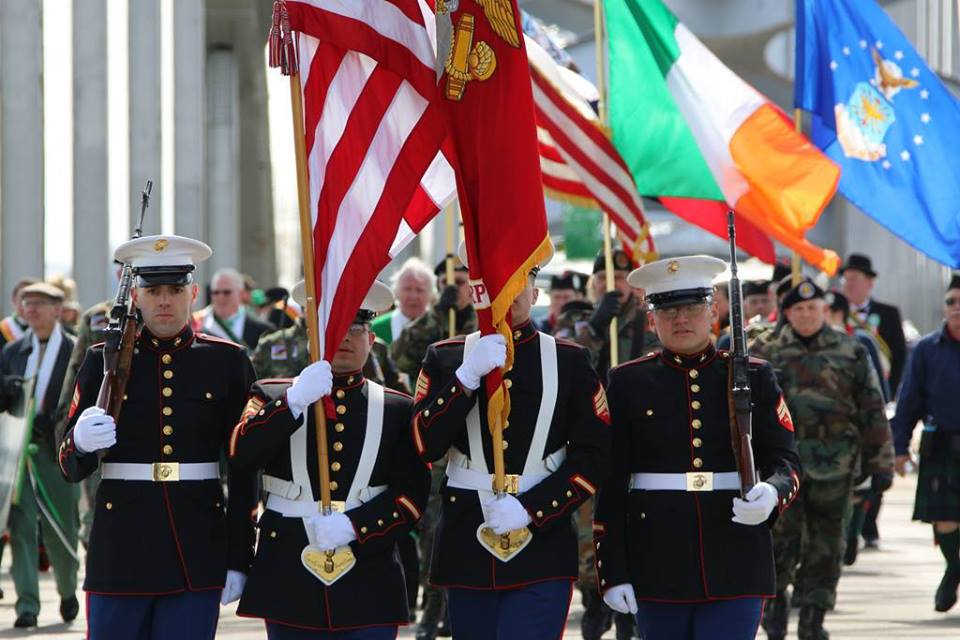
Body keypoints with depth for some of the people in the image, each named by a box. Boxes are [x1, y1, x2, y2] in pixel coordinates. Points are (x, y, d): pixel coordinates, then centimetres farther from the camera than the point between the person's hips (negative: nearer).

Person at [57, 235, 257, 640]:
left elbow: (244, 473, 6)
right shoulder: (104, 360, 4)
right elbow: (72, 468, 1)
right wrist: (81, 442, -23)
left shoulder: (227, 361, 4)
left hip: (198, 554, 0)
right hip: (121, 553, 0)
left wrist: (238, 560, 2)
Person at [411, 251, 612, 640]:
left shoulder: (570, 361, 5)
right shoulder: (445, 358, 8)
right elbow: (423, 446, -4)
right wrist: (469, 375, -14)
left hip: (542, 551, -2)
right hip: (467, 550, 2)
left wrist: (529, 510, -12)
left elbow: (595, 456, 0)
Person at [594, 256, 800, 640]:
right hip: (657, 568, 1)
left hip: (735, 568, -1)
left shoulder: (753, 377, 7)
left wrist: (772, 495, -20)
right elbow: (609, 485, 2)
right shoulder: (627, 383, 5)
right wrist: (612, 573, -4)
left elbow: (785, 461, 4)